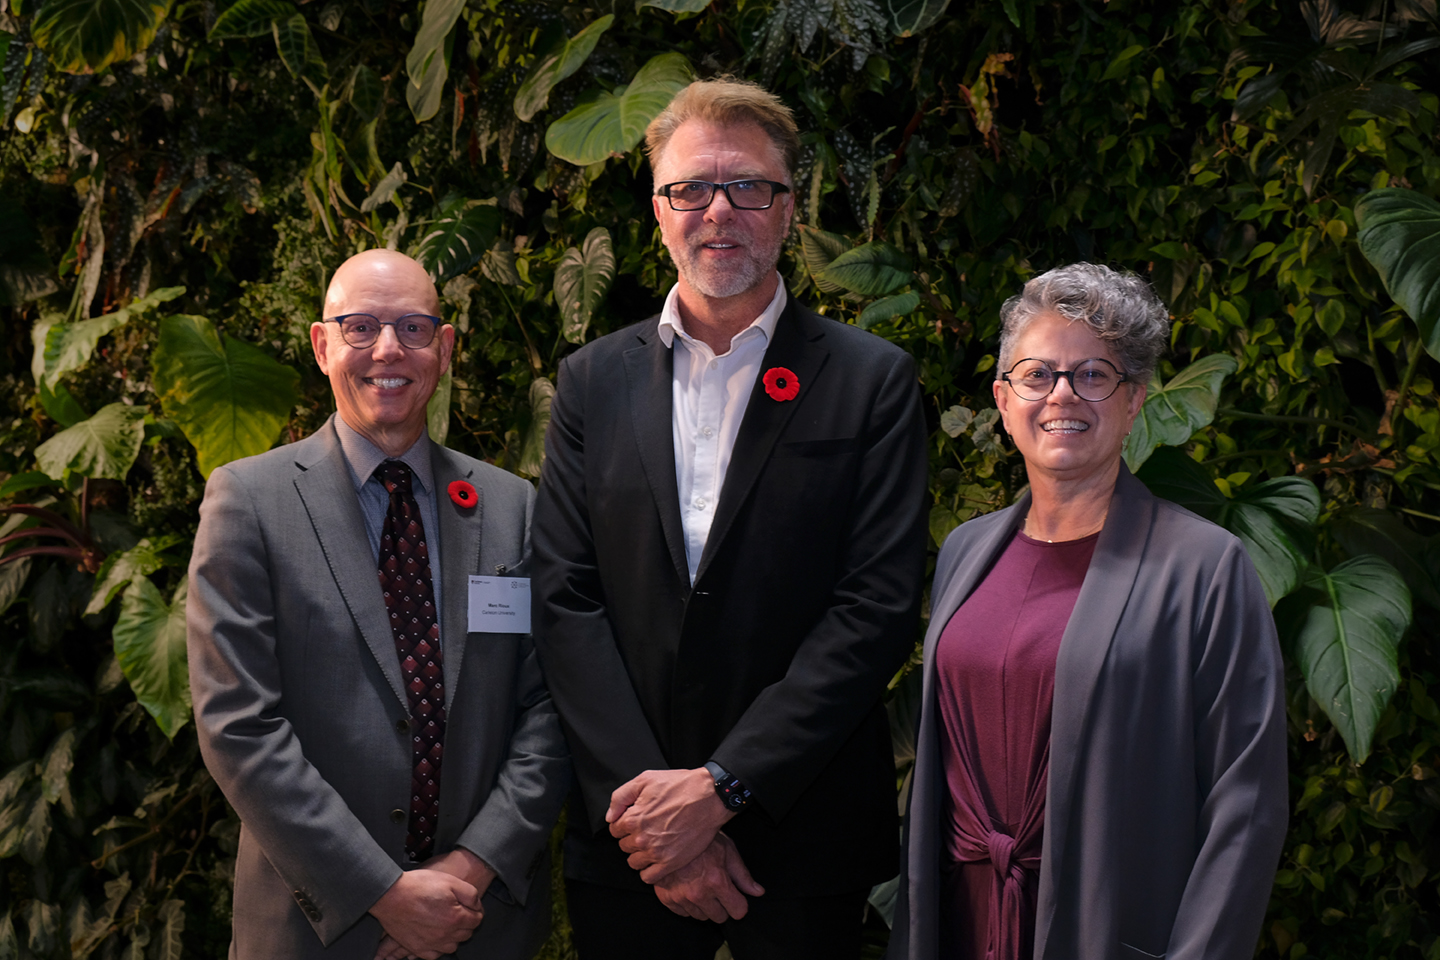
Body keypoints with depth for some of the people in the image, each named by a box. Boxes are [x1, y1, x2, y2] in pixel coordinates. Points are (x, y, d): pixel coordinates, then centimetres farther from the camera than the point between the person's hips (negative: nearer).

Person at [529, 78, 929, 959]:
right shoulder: (594, 381, 7)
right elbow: (566, 604, 0)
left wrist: (720, 786, -14)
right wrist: (648, 798, -11)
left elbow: (878, 608, -9)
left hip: (804, 845, -2)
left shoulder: (872, 380, -2)